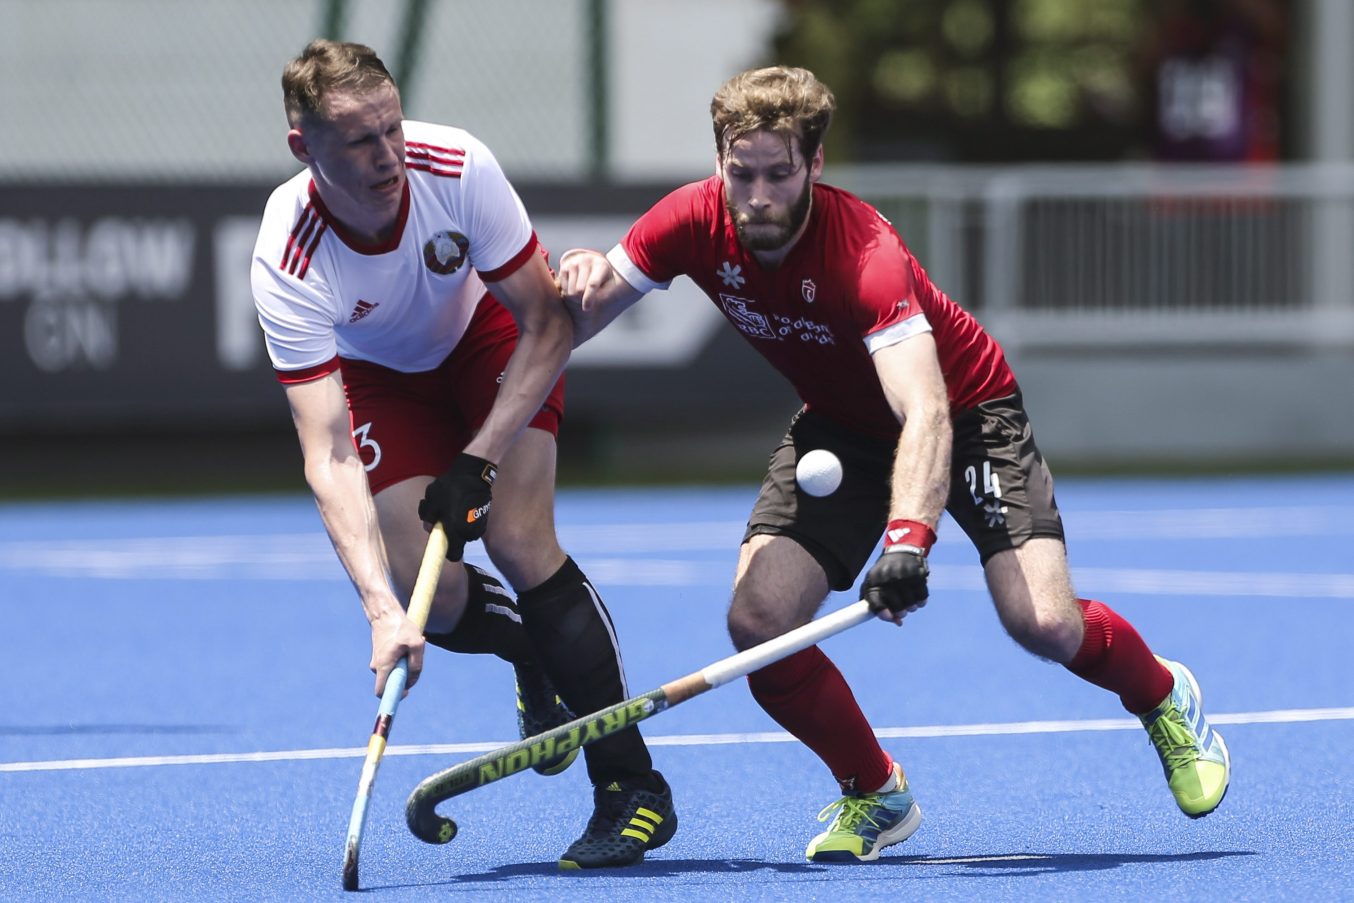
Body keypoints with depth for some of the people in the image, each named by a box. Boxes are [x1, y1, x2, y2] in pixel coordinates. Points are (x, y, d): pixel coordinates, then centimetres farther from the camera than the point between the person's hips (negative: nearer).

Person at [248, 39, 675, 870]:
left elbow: (549, 324, -21)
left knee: (520, 543, -20)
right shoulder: (288, 264, -35)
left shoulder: (458, 167, -34)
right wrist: (382, 608, -49)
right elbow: (328, 457, -39)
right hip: (379, 375, 1)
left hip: (495, 339, -1)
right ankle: (537, 658, 24)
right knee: (431, 597, -14)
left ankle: (634, 788, -13)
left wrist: (479, 462, -29)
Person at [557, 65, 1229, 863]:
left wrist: (909, 539, -62)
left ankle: (1165, 700, 16)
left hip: (966, 407, -5)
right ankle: (874, 795, 9)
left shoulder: (863, 251, -35)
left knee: (1045, 624, -20)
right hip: (842, 428, 5)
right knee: (758, 623, -16)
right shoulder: (695, 223, -19)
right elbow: (566, 329, -10)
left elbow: (926, 413, -47)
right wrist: (582, 281, -34)